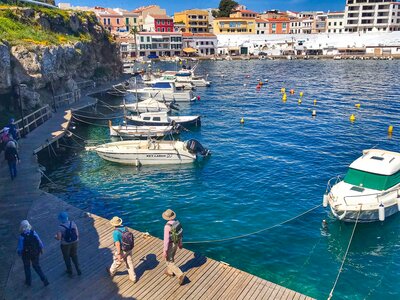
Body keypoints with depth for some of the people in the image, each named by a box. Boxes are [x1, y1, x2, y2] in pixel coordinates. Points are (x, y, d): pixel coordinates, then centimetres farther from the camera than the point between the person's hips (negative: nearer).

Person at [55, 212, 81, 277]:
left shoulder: (60, 227, -23)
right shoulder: (73, 223, -12)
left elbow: (59, 238, -22)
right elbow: (77, 234, -9)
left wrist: (56, 236, 0)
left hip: (65, 244, -3)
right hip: (74, 242, 4)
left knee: (67, 258, 20)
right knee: (74, 256, 24)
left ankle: (70, 272, 35)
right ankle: (78, 270, 29)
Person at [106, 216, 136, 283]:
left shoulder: (115, 232, -24)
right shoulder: (125, 228, -2)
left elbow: (117, 244, -27)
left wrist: (119, 254, -23)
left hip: (122, 251, -6)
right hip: (129, 249, 6)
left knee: (117, 262, 21)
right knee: (129, 263, 18)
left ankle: (111, 272, 49)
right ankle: (133, 278, 25)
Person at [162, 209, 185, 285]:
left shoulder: (167, 227, -35)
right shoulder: (177, 222, -12)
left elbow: (166, 239, -29)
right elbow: (180, 233, 2)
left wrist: (164, 251, -19)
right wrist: (180, 243, 17)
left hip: (170, 245, -7)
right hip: (175, 244, 7)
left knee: (169, 262, 10)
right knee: (171, 258, 29)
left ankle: (180, 275, 1)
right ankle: (170, 272, 48)